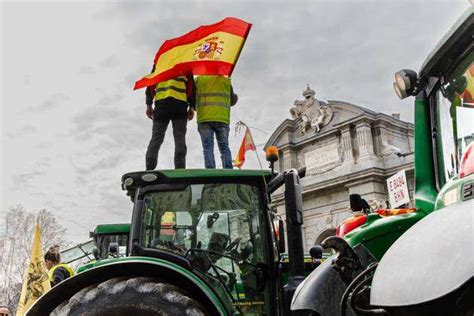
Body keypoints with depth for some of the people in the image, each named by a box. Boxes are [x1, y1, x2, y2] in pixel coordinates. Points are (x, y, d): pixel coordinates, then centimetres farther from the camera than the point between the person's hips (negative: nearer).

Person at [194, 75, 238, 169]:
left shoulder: (198, 79, 11)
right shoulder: (226, 80, 13)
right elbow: (233, 100, 18)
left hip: (204, 118, -1)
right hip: (222, 118, 1)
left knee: (208, 147, -3)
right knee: (224, 147, 3)